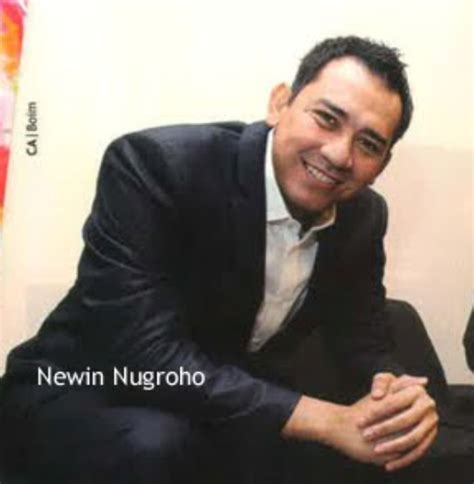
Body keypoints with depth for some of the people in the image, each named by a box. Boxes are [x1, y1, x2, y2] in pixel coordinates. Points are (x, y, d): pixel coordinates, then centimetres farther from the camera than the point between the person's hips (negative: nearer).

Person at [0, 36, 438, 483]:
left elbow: (362, 337, 1)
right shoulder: (156, 165, -27)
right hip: (81, 396, -4)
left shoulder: (363, 217, -6)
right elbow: (145, 356, -34)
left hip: (231, 395, 5)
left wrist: (396, 395, -24)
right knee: (156, 443, -37)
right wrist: (329, 420, -35)